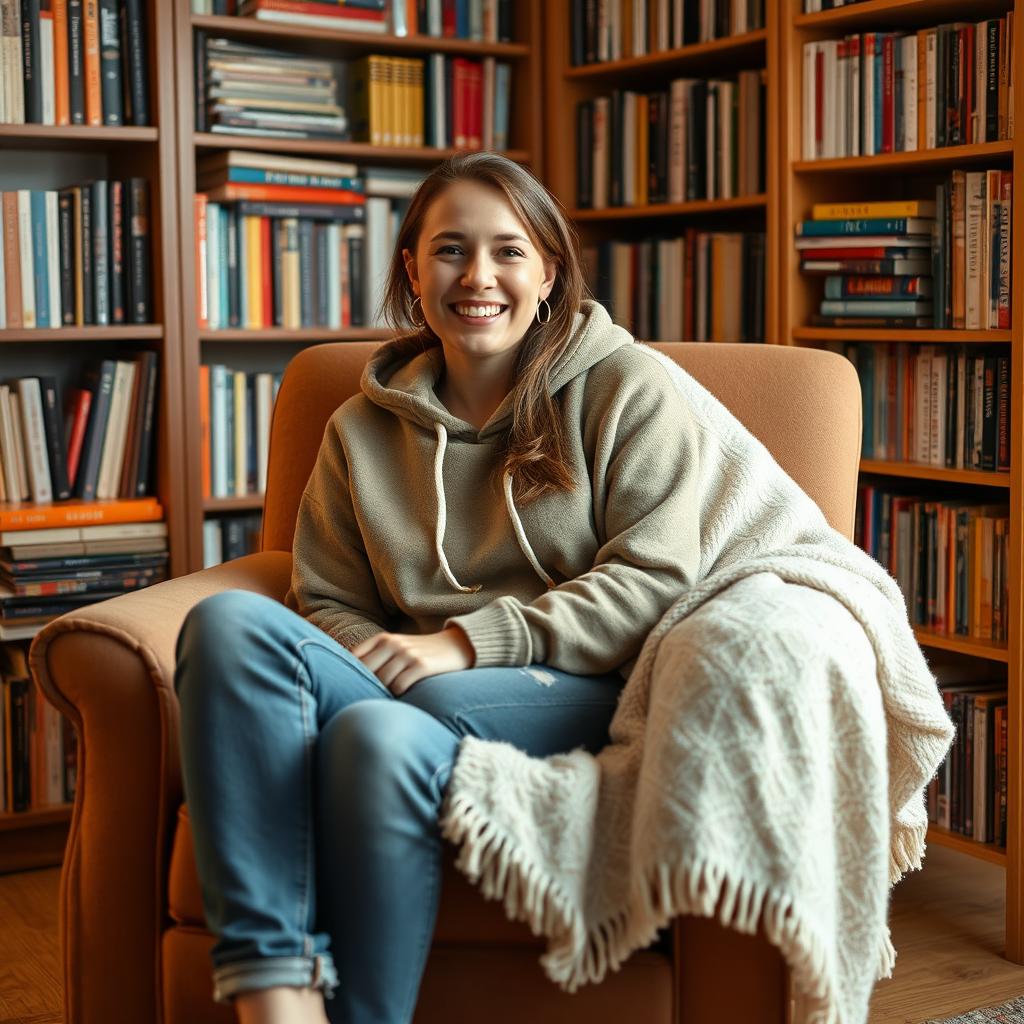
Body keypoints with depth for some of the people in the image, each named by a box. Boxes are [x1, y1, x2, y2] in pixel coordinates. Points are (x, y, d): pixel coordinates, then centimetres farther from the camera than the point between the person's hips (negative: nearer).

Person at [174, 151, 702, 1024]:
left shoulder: (624, 388, 7)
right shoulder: (362, 428, 19)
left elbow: (655, 577, -3)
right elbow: (327, 601, 18)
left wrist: (468, 640, -12)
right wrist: (373, 655, -8)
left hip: (573, 695, -4)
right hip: (406, 688, 4)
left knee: (382, 733, -36)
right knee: (229, 620, -26)